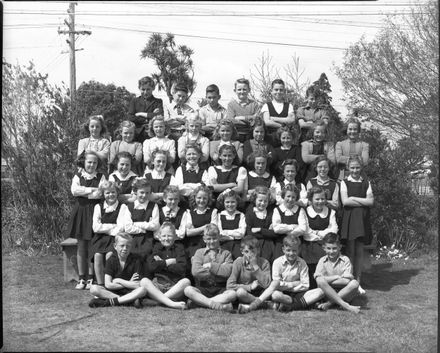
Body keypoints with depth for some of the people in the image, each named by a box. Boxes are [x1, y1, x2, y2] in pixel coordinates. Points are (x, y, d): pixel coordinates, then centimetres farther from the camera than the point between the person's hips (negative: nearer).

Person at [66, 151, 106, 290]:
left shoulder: (101, 177, 4)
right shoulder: (78, 176, 7)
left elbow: (99, 194, -11)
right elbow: (74, 190, -11)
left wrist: (82, 192, -9)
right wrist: (91, 190, -11)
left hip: (95, 212, -1)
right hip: (80, 212, 1)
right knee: (81, 247, 5)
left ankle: (91, 278, 9)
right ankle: (81, 278, 12)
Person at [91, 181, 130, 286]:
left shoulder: (122, 207, 4)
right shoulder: (98, 207, 11)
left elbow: (125, 227, -8)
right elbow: (96, 227, 1)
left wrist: (105, 228, -7)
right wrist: (114, 226, -4)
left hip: (115, 238, -2)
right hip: (100, 238, 2)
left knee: (109, 255, -28)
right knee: (97, 255, -24)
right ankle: (100, 284, -17)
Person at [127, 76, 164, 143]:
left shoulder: (158, 102, 10)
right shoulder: (134, 101, 15)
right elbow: (130, 118, 1)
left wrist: (141, 114, -2)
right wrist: (147, 120, -7)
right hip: (136, 136, 1)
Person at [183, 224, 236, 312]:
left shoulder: (226, 253, 12)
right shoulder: (199, 252, 13)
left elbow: (227, 272, -6)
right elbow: (195, 271, -6)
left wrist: (210, 265, -4)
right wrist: (219, 268, -4)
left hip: (220, 290, 0)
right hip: (203, 289, 0)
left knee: (233, 294, -32)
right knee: (188, 289, -29)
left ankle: (198, 302, -30)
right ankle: (215, 304, -33)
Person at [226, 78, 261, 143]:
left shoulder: (254, 104, 7)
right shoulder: (231, 104, 5)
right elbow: (231, 121, -8)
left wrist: (243, 118, -10)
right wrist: (250, 118, -8)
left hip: (251, 135, 1)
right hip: (236, 135, -1)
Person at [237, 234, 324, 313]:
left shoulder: (302, 263, 2)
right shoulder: (277, 262, -1)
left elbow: (305, 286, -4)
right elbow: (276, 284, -8)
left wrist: (285, 286, -10)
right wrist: (293, 284, -11)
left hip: (297, 293, 3)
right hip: (283, 294, -3)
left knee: (320, 292, -26)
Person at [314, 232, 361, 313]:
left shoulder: (345, 260, -2)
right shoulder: (322, 261, 2)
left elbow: (347, 281, -14)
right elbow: (318, 279, -14)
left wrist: (328, 280, -13)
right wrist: (336, 277, -16)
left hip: (344, 292, 0)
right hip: (328, 293, 0)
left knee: (354, 283, -30)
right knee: (320, 280, -30)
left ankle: (329, 304, -27)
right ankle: (345, 305, -34)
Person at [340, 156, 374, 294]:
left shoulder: (366, 183, 10)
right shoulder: (344, 183, 3)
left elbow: (371, 201, -1)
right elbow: (345, 201, -11)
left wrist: (353, 198, -7)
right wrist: (363, 202, -8)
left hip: (362, 219, 2)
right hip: (349, 218, -2)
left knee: (359, 251, 4)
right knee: (350, 251, -1)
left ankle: (357, 281, 11)